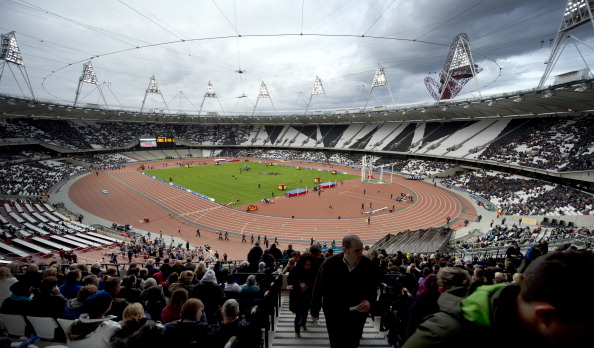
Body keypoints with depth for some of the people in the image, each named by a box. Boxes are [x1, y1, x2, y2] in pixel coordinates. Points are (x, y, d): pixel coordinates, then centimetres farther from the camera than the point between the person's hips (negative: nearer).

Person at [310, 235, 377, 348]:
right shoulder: (329, 264, -20)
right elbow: (318, 289, -7)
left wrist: (369, 301, -18)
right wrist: (314, 311, 2)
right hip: (334, 314, -2)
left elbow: (373, 288, 2)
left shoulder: (368, 264, -14)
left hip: (358, 314, 2)